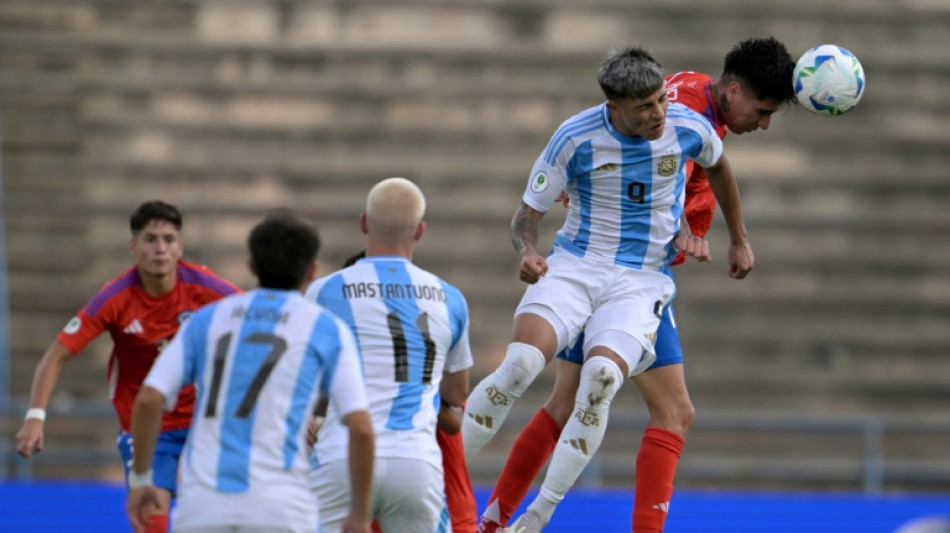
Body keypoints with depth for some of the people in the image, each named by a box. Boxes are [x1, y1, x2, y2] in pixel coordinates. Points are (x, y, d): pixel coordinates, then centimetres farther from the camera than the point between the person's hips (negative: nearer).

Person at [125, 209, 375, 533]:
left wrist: (139, 479, 16)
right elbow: (360, 428, -2)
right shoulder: (327, 330, 7)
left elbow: (148, 399, 5)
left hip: (200, 505, 3)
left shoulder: (207, 319, 15)